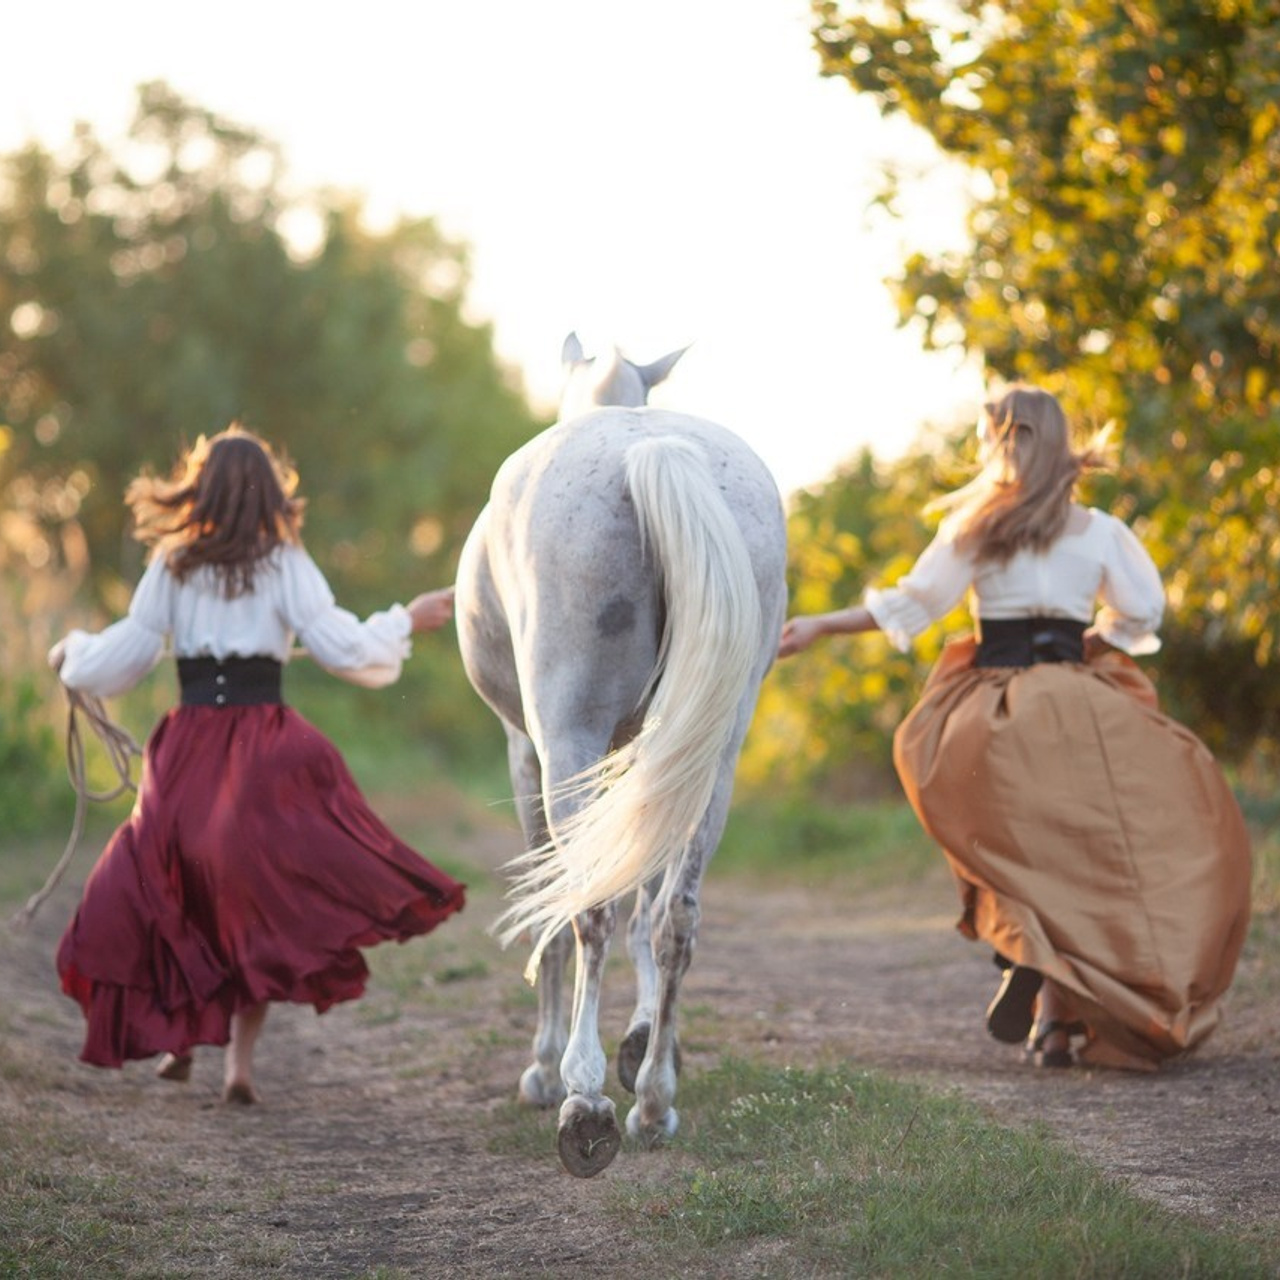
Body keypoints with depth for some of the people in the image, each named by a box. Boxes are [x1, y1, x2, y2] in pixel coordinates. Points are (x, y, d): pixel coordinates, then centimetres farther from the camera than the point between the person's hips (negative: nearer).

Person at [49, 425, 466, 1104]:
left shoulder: (172, 566, 3)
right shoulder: (285, 565, -2)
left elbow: (125, 653, 6)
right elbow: (344, 647, -5)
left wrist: (73, 649, 26)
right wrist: (408, 621, 11)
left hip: (188, 748, 1)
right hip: (265, 752, -1)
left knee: (169, 889, 17)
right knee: (260, 900, 6)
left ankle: (176, 1038, 17)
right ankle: (240, 1059, -1)